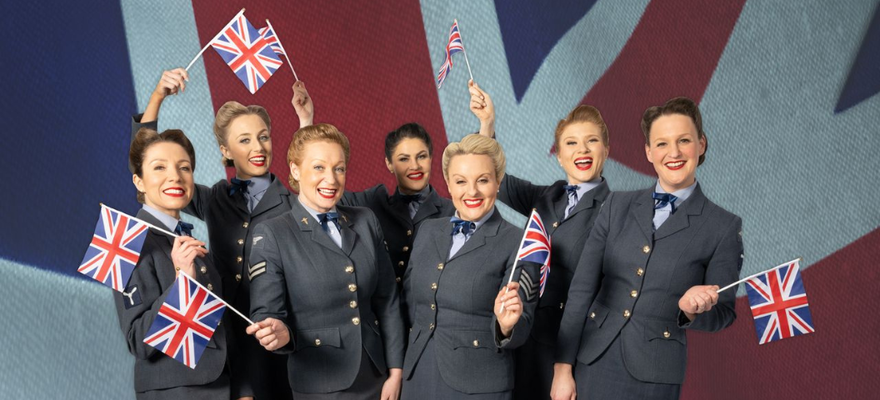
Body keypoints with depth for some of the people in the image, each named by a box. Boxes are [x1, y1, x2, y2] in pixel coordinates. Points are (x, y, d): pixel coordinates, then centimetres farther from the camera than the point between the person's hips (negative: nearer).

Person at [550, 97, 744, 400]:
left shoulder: (724, 227, -3)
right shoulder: (618, 205, 5)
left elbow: (723, 314, 2)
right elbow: (581, 288, 3)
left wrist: (692, 311, -21)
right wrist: (563, 368, -1)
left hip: (654, 375, -2)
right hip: (593, 363, 2)